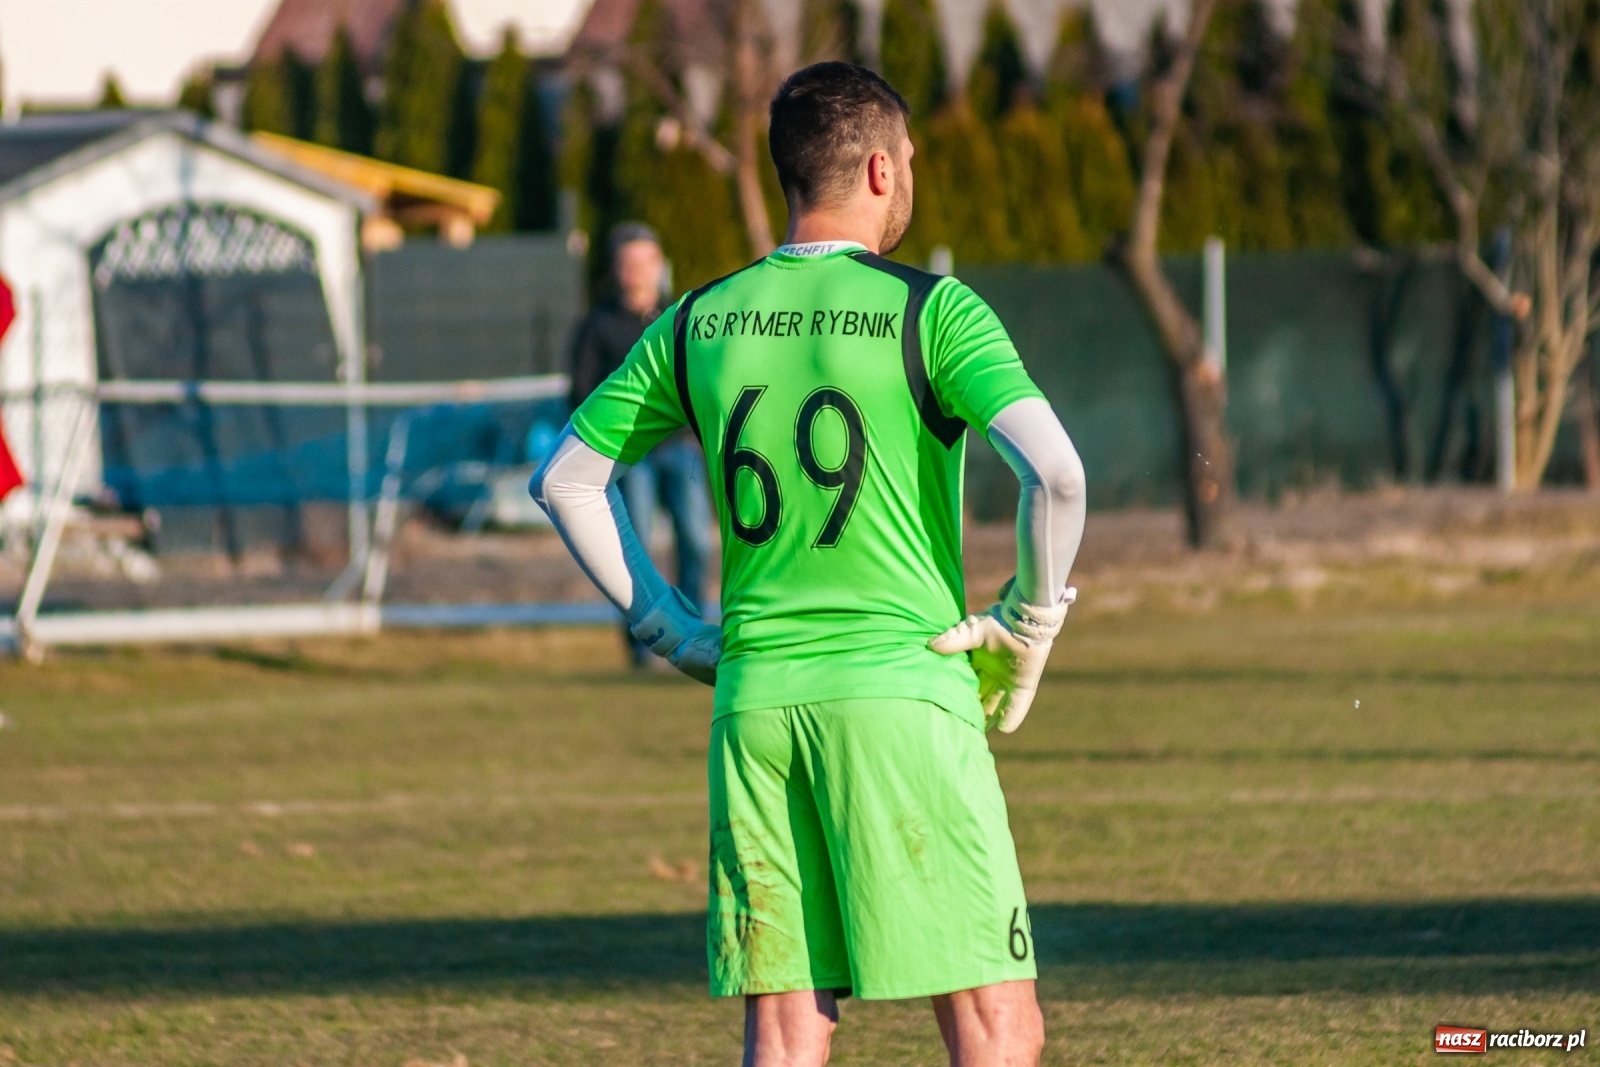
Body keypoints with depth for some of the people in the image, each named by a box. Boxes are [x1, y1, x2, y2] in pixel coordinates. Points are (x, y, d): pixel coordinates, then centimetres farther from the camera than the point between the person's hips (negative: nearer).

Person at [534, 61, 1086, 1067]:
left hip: (754, 698, 5)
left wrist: (672, 627, 18)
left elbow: (566, 479, 16)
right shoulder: (928, 309, -5)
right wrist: (1030, 626, -2)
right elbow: (1054, 470, -17)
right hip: (903, 688, -5)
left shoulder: (701, 321, 9)